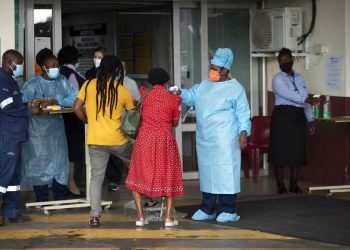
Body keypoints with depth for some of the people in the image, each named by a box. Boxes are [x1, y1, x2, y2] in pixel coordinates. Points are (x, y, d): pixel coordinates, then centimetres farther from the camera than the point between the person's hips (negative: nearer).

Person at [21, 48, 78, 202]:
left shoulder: (62, 81, 5)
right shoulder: (33, 84, -7)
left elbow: (76, 97, -5)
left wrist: (55, 102, -16)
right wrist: (38, 104, -28)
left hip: (57, 130, 4)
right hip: (38, 131, -4)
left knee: (60, 161, 10)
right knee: (40, 165, 1)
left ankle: (60, 199, 22)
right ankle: (42, 200, 12)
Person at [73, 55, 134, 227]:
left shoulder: (89, 85, -1)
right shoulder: (122, 91, -2)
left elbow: (77, 108, -1)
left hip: (95, 140, 1)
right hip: (118, 140, -1)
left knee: (96, 176, 6)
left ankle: (95, 216, -3)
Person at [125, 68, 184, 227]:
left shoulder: (145, 94, 0)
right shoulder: (173, 99, -1)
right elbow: (175, 123, 8)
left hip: (145, 139, 0)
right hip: (165, 140, 0)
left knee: (137, 177, 11)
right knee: (169, 177, 12)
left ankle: (140, 216, 4)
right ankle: (169, 217, 3)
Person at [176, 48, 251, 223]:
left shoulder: (235, 89, -4)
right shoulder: (204, 85, 16)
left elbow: (243, 114, -6)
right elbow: (191, 96, 11)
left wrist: (244, 132, -16)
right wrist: (179, 93, -9)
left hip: (225, 141, -7)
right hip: (204, 139, 7)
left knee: (226, 172, -7)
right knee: (206, 171, 10)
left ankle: (229, 210, -2)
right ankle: (207, 209, 17)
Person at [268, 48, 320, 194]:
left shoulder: (300, 78, 15)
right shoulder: (277, 79, -3)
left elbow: (305, 101, 15)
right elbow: (288, 95, -18)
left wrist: (310, 120, 9)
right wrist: (308, 100, -27)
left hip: (298, 116, 5)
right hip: (282, 115, -5)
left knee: (298, 150, 4)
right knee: (281, 149, -5)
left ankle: (294, 184, 10)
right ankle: (280, 185, 1)